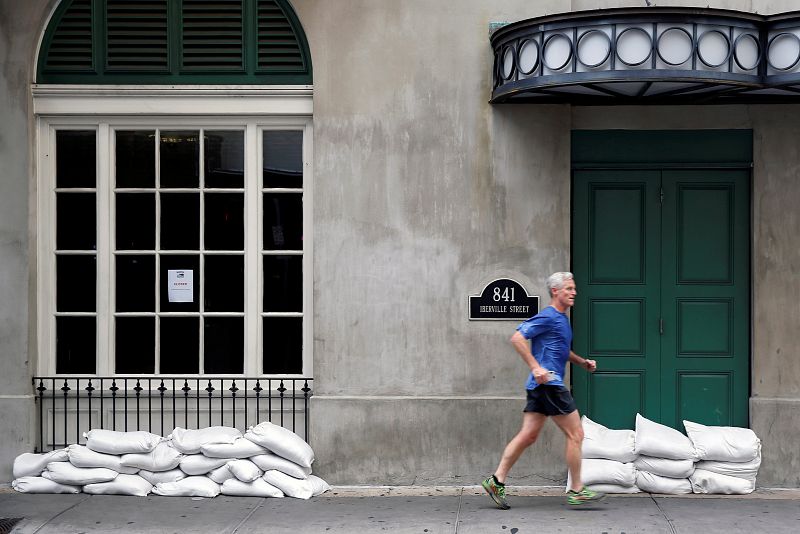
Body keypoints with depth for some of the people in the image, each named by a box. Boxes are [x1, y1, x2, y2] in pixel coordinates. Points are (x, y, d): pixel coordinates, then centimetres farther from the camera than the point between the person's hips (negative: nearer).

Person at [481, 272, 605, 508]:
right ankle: (576, 490, 4)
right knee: (575, 434, -3)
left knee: (528, 436, 7)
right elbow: (517, 338, -19)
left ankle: (497, 481, 6)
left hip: (541, 385, 10)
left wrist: (582, 362, 21)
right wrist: (536, 367, -24)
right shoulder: (547, 317, -11)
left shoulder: (562, 319, 19)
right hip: (549, 384, -10)